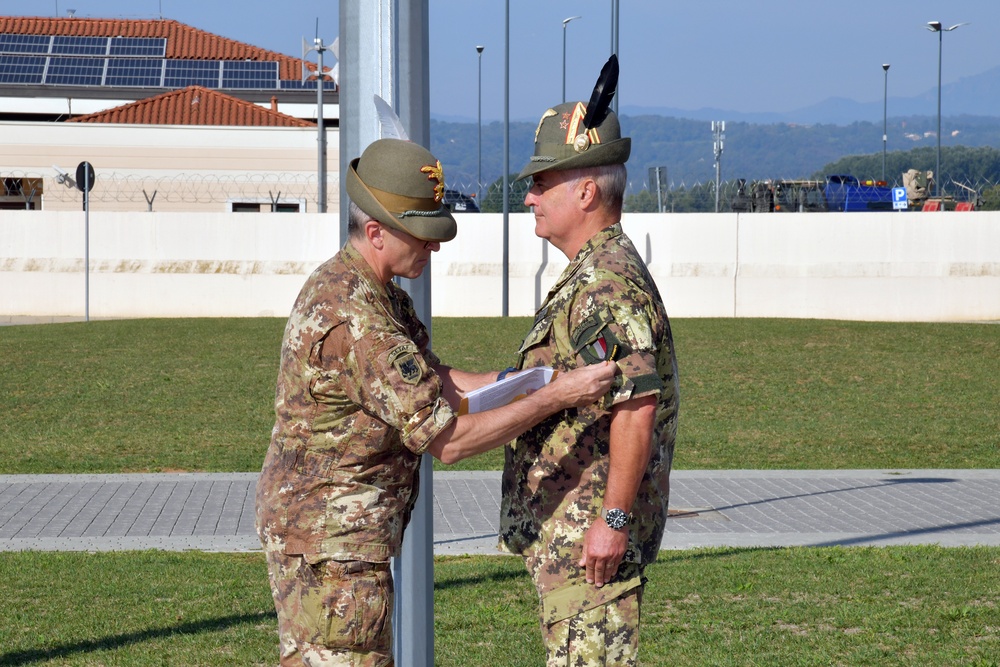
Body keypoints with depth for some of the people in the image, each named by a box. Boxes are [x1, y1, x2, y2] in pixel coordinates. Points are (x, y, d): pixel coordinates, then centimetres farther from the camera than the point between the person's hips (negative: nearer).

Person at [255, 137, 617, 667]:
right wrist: (555, 398, -22)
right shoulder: (355, 319, -26)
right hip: (331, 544, -11)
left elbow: (432, 381, 13)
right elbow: (446, 439, -26)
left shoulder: (358, 287, 9)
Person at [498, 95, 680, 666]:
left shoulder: (608, 286, -19)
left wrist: (613, 518, -27)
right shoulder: (592, 276, 17)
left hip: (591, 532, -11)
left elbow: (636, 407, -27)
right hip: (566, 530, 11)